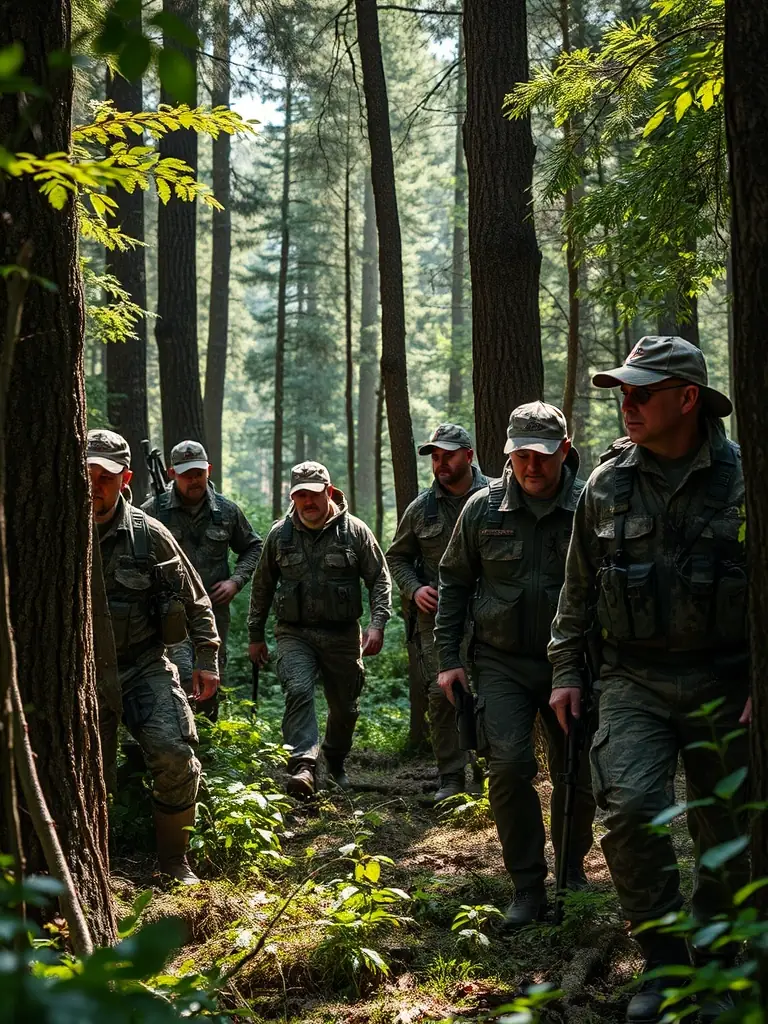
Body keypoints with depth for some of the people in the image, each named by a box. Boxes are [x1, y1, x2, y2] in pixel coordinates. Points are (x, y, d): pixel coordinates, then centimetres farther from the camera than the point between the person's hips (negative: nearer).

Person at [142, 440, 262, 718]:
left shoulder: (227, 511, 6)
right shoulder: (154, 510, -3)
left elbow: (253, 548, 19)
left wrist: (236, 581, 3)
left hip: (214, 609, 4)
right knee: (185, 682, -21)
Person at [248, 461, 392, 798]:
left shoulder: (354, 531, -2)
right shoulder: (280, 534, 3)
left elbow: (380, 580, 0)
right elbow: (262, 587, 13)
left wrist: (377, 623, -13)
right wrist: (255, 636, 14)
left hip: (342, 635, 0)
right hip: (295, 634, 0)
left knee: (344, 707, 11)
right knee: (298, 691, -25)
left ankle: (335, 761, 37)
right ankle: (302, 765, -32)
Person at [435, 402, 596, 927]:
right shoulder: (484, 508, -2)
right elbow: (454, 583, 8)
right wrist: (449, 657, 5)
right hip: (502, 661, 0)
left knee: (578, 774, 9)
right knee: (509, 765, -14)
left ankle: (572, 867, 35)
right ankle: (529, 888, -2)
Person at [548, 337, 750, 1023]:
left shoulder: (742, 479, -4)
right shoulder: (607, 485, 4)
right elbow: (579, 588, 13)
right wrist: (566, 671, 12)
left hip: (723, 683, -1)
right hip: (634, 680, 1)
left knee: (726, 837, 6)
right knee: (631, 806, -18)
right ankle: (664, 967, -3)